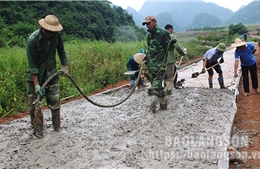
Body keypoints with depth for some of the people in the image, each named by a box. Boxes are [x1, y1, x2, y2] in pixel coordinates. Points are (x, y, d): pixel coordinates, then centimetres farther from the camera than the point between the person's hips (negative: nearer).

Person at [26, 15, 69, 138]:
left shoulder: (56, 36, -11)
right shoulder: (32, 40, -24)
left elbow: (61, 52, 9)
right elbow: (32, 64, -22)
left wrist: (65, 66, 2)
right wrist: (36, 84, -23)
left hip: (51, 73, 4)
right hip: (35, 74, -3)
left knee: (55, 102, 5)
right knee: (34, 103, -1)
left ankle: (57, 127, 18)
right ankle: (37, 129, 12)